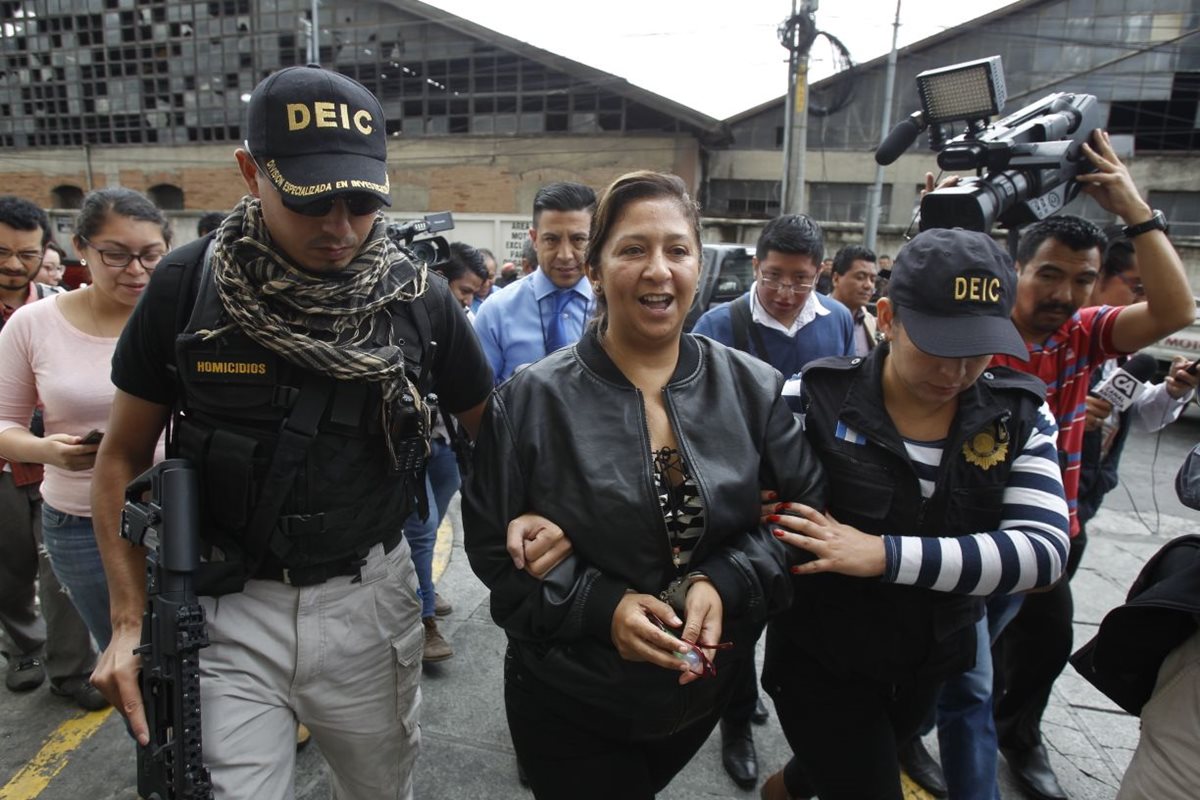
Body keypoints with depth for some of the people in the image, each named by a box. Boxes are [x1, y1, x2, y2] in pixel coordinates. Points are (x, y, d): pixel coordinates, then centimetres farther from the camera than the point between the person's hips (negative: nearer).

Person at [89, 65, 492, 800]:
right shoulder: (187, 284, -8)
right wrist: (130, 619, -5)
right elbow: (124, 456, 1)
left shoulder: (421, 298, -7)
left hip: (370, 601, 2)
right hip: (226, 608, -1)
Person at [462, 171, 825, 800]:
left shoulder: (753, 389, -7)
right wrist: (602, 605, -24)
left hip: (706, 687, 4)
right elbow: (494, 550, -10)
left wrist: (723, 583, -22)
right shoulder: (530, 401, -13)